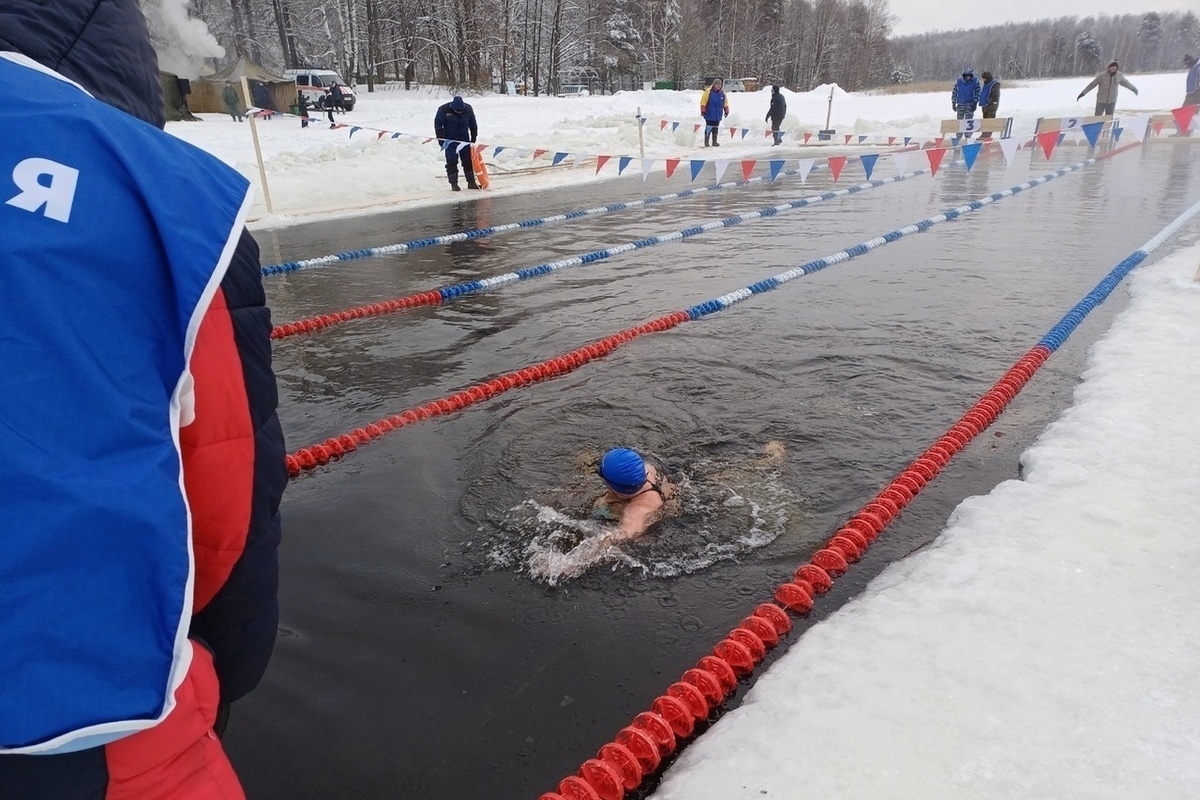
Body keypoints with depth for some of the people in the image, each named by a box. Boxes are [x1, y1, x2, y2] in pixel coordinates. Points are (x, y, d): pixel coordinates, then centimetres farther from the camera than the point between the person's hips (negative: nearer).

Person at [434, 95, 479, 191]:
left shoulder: (468, 109, -6)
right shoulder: (444, 110, -14)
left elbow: (473, 125, 7)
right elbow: (438, 124, -5)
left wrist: (473, 138, 8)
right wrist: (440, 139, -8)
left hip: (464, 140, 3)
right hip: (449, 140, -3)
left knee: (468, 161, 5)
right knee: (452, 162, -4)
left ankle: (471, 182, 12)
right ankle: (454, 183, 2)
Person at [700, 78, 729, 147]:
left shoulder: (722, 93, 8)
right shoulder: (708, 92, -8)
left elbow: (725, 102, 17)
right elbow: (703, 101, -8)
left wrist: (726, 111, 14)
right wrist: (703, 110, -13)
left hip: (718, 115, 5)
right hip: (709, 115, -5)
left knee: (716, 128, 10)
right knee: (708, 128, -5)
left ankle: (714, 142, 17)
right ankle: (706, 142, 2)